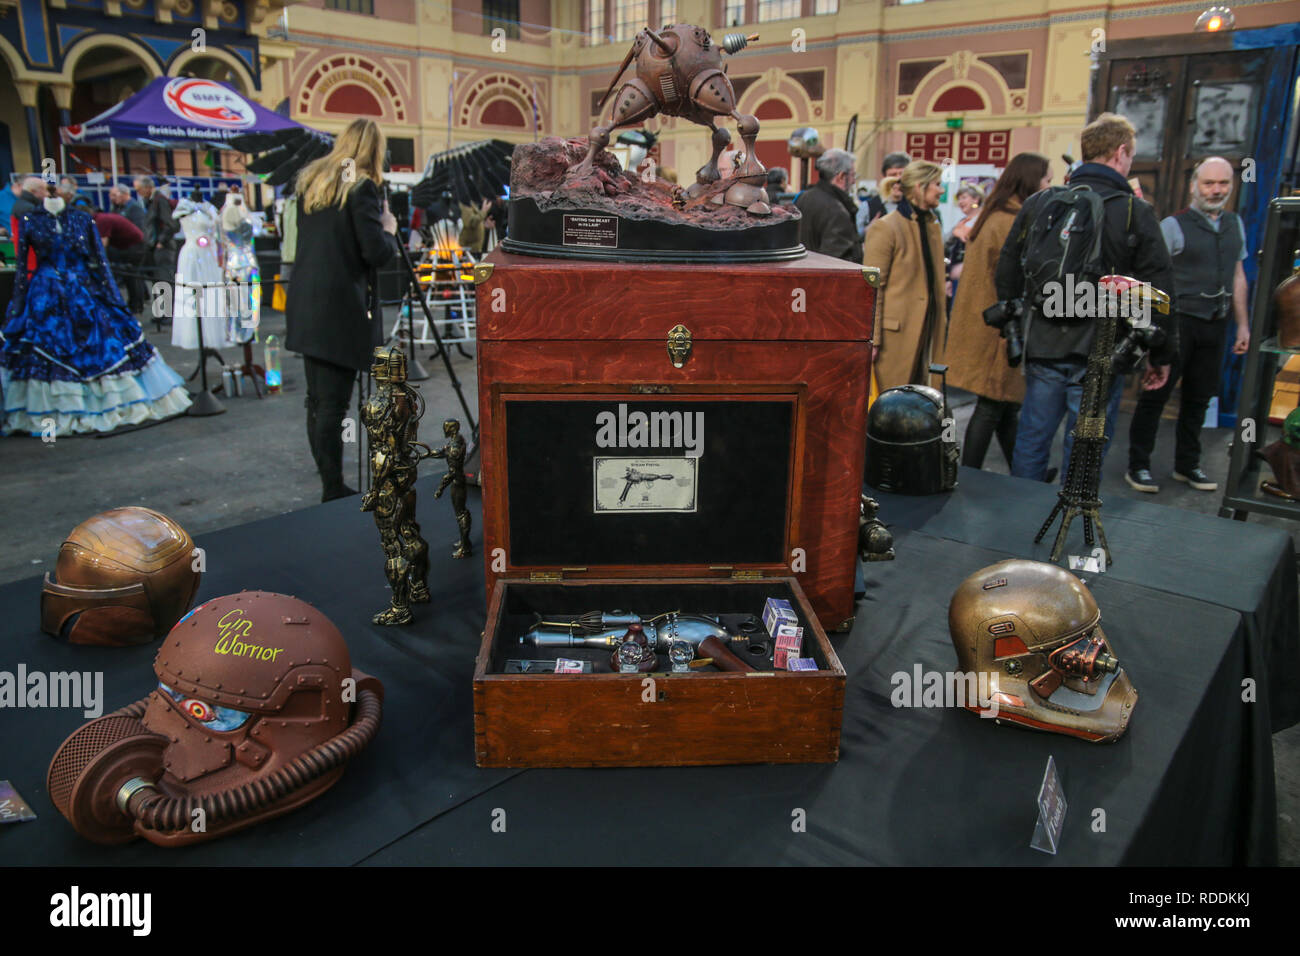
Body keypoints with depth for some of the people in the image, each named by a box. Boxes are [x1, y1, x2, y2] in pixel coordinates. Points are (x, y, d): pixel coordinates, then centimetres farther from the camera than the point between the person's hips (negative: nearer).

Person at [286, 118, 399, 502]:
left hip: (305, 306, 8)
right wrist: (389, 229, 5)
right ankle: (333, 491, 1)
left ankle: (329, 484, 26)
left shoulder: (309, 181, 13)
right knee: (332, 404, -5)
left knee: (317, 400, 14)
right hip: (340, 308, -8)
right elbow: (376, 252, -16)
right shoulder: (361, 186, -10)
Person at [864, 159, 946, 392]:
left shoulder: (932, 225, 15)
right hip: (896, 331, -8)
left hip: (924, 328, 8)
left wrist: (938, 327, 16)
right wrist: (872, 338, -16)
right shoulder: (885, 228, -10)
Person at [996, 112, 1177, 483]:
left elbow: (1008, 274, 9)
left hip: (1043, 345, 4)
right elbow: (1159, 291, -5)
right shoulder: (1135, 212, -6)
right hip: (1100, 353, -4)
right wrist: (1162, 355, 5)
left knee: (1032, 440, 14)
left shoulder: (1037, 203, 4)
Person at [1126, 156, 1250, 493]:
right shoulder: (1173, 225, -7)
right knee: (1155, 396, -1)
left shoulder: (1235, 224, 13)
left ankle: (1187, 465, 24)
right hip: (1178, 322, -6)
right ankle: (1138, 466, 7)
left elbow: (1237, 276, 19)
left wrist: (1243, 324, 17)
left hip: (1215, 326, 6)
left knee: (1199, 399, 12)